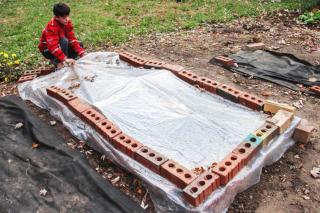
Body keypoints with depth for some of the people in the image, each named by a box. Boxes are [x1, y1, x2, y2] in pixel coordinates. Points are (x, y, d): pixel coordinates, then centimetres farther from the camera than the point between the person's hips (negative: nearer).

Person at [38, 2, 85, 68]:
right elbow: (53, 46, -41)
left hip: (59, 46, 7)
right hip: (48, 50, -7)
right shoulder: (51, 27, -31)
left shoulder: (67, 22, -11)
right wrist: (65, 59, -53)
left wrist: (82, 53, -23)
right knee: (64, 41, -33)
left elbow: (72, 39, -12)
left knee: (80, 45, -6)